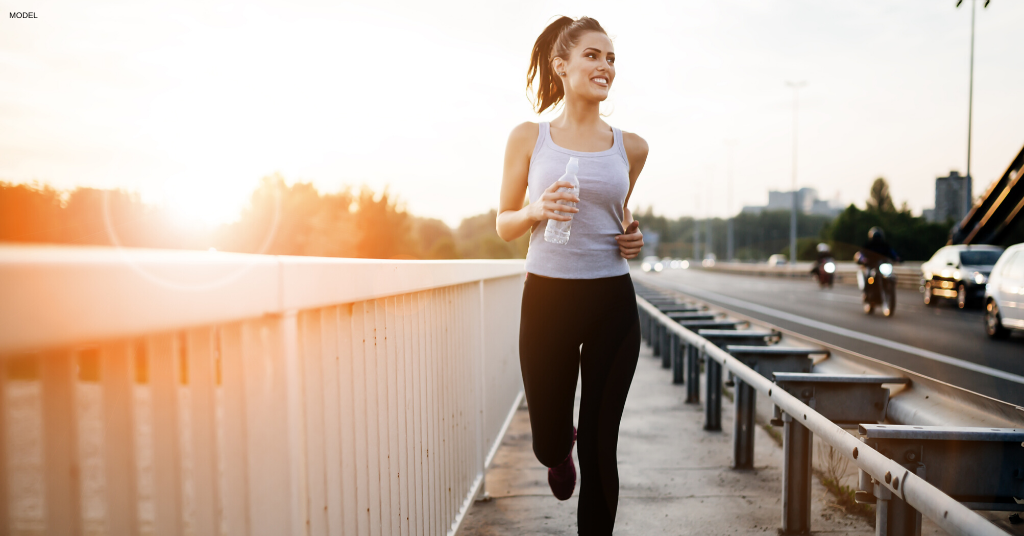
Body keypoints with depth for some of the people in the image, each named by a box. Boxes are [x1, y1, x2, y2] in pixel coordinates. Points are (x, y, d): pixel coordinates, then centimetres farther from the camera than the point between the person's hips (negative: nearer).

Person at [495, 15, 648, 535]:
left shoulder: (630, 147, 6)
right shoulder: (529, 137, 0)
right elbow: (504, 225, 5)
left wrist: (632, 235, 1)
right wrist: (536, 210, -16)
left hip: (612, 302, 1)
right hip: (547, 297, -1)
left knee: (600, 443, 6)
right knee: (549, 440, 12)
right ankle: (560, 454, 51)